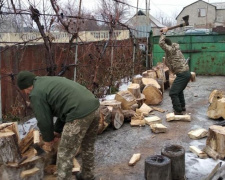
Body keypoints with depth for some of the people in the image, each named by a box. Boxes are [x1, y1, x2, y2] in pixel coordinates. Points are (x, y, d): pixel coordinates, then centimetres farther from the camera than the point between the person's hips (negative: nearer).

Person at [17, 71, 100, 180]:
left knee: (64, 155, 4)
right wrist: (57, 130, 35)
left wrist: (48, 139, 22)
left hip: (80, 113, -10)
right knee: (87, 147, 27)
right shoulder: (48, 82, 28)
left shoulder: (36, 94, 0)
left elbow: (44, 120, 3)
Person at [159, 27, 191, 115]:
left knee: (173, 92, -8)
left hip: (182, 74, -10)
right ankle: (182, 107, 38)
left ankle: (178, 111, -5)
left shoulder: (170, 50, -13)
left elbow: (161, 43, -25)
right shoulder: (175, 47, 14)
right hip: (186, 73, 10)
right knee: (179, 90, 27)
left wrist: (164, 33, -13)